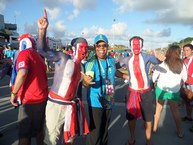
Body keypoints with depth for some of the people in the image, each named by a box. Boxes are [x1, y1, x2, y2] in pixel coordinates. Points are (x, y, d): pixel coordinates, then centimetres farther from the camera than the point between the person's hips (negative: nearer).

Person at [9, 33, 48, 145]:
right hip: (42, 97, 8)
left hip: (30, 99, -7)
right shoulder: (38, 56, 14)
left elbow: (22, 73, -23)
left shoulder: (24, 53, -9)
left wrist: (13, 93, -15)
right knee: (39, 128, 20)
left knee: (24, 133, 5)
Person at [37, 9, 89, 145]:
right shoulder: (63, 58, -13)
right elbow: (42, 50, -24)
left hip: (71, 105, 6)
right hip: (56, 104, -6)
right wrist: (43, 30, -35)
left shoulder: (82, 66, 8)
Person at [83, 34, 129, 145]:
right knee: (95, 131, -3)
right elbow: (86, 83, -23)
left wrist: (128, 77, 28)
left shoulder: (111, 60, 3)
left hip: (109, 101, 6)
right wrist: (86, 81, -46)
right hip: (96, 102, -5)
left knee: (105, 129, 20)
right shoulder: (91, 63, -16)